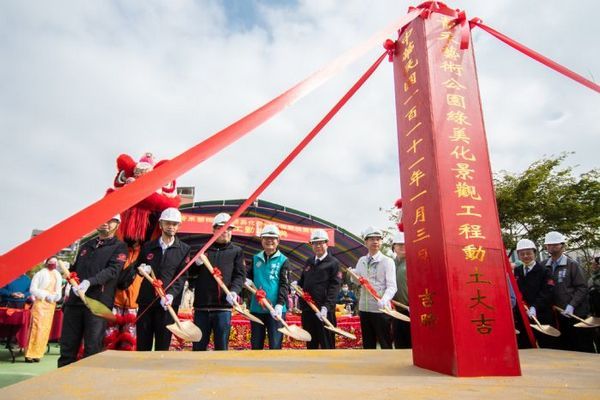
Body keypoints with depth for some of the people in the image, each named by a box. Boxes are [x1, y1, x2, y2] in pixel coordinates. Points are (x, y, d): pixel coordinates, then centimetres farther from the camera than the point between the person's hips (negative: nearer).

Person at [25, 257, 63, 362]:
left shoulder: (58, 276, 13)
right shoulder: (40, 273, -4)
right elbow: (32, 289, -9)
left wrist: (57, 296, -6)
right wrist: (46, 295, -17)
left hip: (51, 305, 6)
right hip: (40, 303, -6)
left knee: (45, 329, 5)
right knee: (36, 328, -8)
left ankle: (36, 353, 12)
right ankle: (30, 354, -2)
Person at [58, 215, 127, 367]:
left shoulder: (119, 247, 2)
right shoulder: (86, 245, 20)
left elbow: (112, 270, -12)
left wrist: (89, 282, -25)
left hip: (98, 303, -5)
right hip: (75, 300, 5)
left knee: (92, 349, -2)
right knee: (67, 345, 9)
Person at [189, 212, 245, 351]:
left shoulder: (237, 251, 9)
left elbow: (240, 275, 0)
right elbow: (191, 274, 17)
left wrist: (234, 290, -19)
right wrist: (197, 264, -5)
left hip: (223, 306, -2)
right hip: (201, 305, 2)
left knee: (221, 346, 3)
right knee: (198, 346, 9)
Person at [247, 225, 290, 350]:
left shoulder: (283, 260, -1)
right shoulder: (256, 258, 11)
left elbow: (284, 285, -8)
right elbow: (249, 275, 23)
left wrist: (280, 304, -20)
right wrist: (247, 280, -2)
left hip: (275, 309, -4)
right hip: (256, 308, 4)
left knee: (275, 345, 1)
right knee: (255, 344, 13)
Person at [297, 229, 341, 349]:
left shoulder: (333, 263, -2)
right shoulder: (309, 262, 16)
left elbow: (334, 287, -11)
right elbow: (302, 280, 26)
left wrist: (326, 307, -22)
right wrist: (296, 285, 2)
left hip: (324, 311, -6)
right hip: (307, 309, 6)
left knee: (327, 344, 1)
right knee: (310, 344, 16)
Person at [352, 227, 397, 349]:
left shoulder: (387, 261, -5)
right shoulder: (361, 261, 10)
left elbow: (392, 286, -14)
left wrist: (384, 300, -32)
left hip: (381, 310, -5)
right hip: (364, 308, 5)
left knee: (385, 344, 3)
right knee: (368, 344, 15)